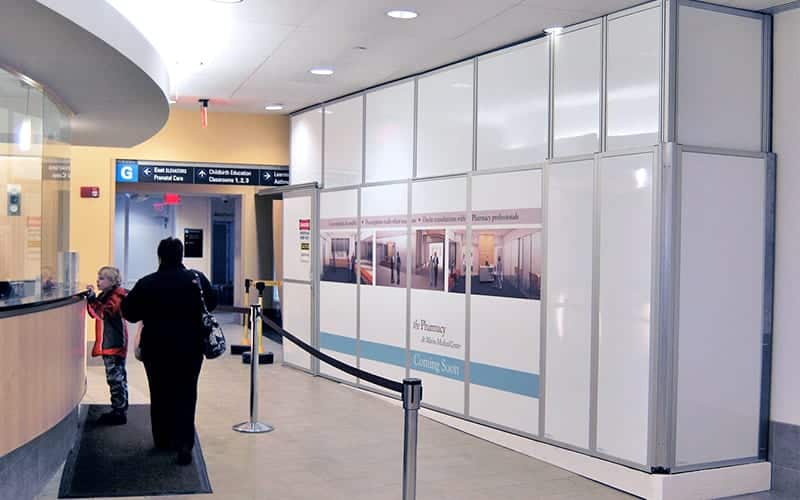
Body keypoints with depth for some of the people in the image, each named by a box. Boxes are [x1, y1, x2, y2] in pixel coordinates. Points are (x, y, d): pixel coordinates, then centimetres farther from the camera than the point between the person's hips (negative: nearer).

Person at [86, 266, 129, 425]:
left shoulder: (116, 296, -14)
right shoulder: (105, 295, 15)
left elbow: (103, 312, -26)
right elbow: (94, 313, 19)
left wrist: (93, 298, -29)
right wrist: (90, 297, 7)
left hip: (114, 345, -10)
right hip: (109, 345, 10)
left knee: (115, 378, -7)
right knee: (118, 378, 15)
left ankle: (119, 413, -3)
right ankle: (119, 411, 24)